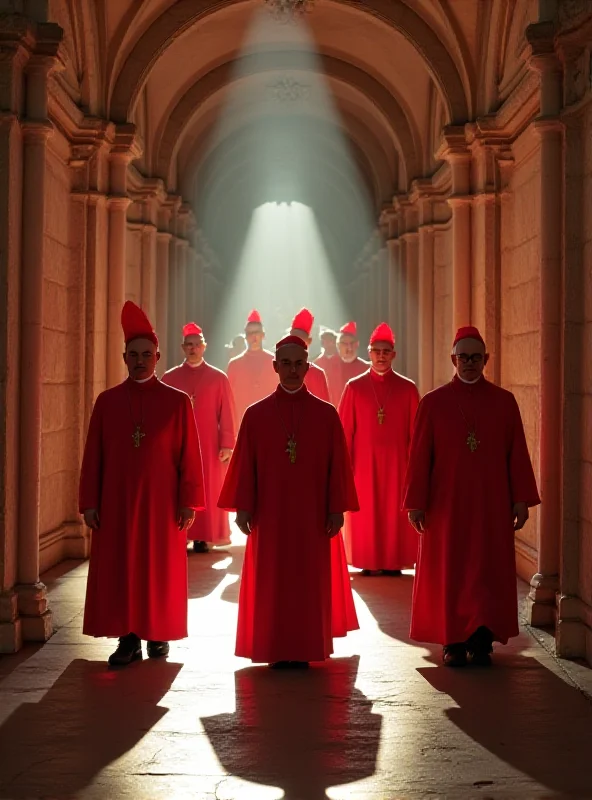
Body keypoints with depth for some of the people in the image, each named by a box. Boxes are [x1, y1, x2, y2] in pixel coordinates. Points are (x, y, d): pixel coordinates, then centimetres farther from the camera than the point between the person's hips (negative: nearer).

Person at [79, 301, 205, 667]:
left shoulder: (178, 401, 0)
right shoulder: (107, 401, 4)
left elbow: (189, 456, -2)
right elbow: (93, 456, 4)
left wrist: (189, 502, -6)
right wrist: (90, 503, -1)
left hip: (162, 503, -1)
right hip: (116, 503, 2)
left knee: (162, 569, 6)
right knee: (119, 570, 2)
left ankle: (159, 634, 19)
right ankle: (128, 639, 10)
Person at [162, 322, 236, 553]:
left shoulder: (218, 378, 3)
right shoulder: (169, 378, 6)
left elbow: (226, 414, 0)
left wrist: (227, 445, -6)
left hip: (208, 446, -1)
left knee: (206, 491, 1)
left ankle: (202, 539, 7)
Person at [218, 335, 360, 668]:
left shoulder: (327, 413, 2)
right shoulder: (256, 414, 2)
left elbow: (338, 465, 1)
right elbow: (245, 464, 1)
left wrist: (337, 509, -3)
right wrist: (243, 509, -4)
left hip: (313, 516, 0)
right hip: (270, 515, 0)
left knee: (311, 582, 4)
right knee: (271, 583, 3)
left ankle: (306, 649, 12)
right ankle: (277, 650, 11)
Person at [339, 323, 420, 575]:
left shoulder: (408, 388, 2)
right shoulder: (354, 387, 1)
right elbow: (345, 431, 1)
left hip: (396, 463, 0)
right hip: (364, 463, 0)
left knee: (395, 513, 3)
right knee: (364, 515, 3)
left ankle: (393, 563, 13)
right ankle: (368, 563, 13)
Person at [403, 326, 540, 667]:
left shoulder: (504, 401, 3)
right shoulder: (433, 402, 0)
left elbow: (518, 455, 2)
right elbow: (419, 456, -1)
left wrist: (521, 500, -2)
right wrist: (416, 504, -4)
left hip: (492, 504, 1)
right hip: (447, 504, -1)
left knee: (490, 572, 1)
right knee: (450, 574, 3)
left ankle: (483, 642, 9)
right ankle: (454, 642, 11)